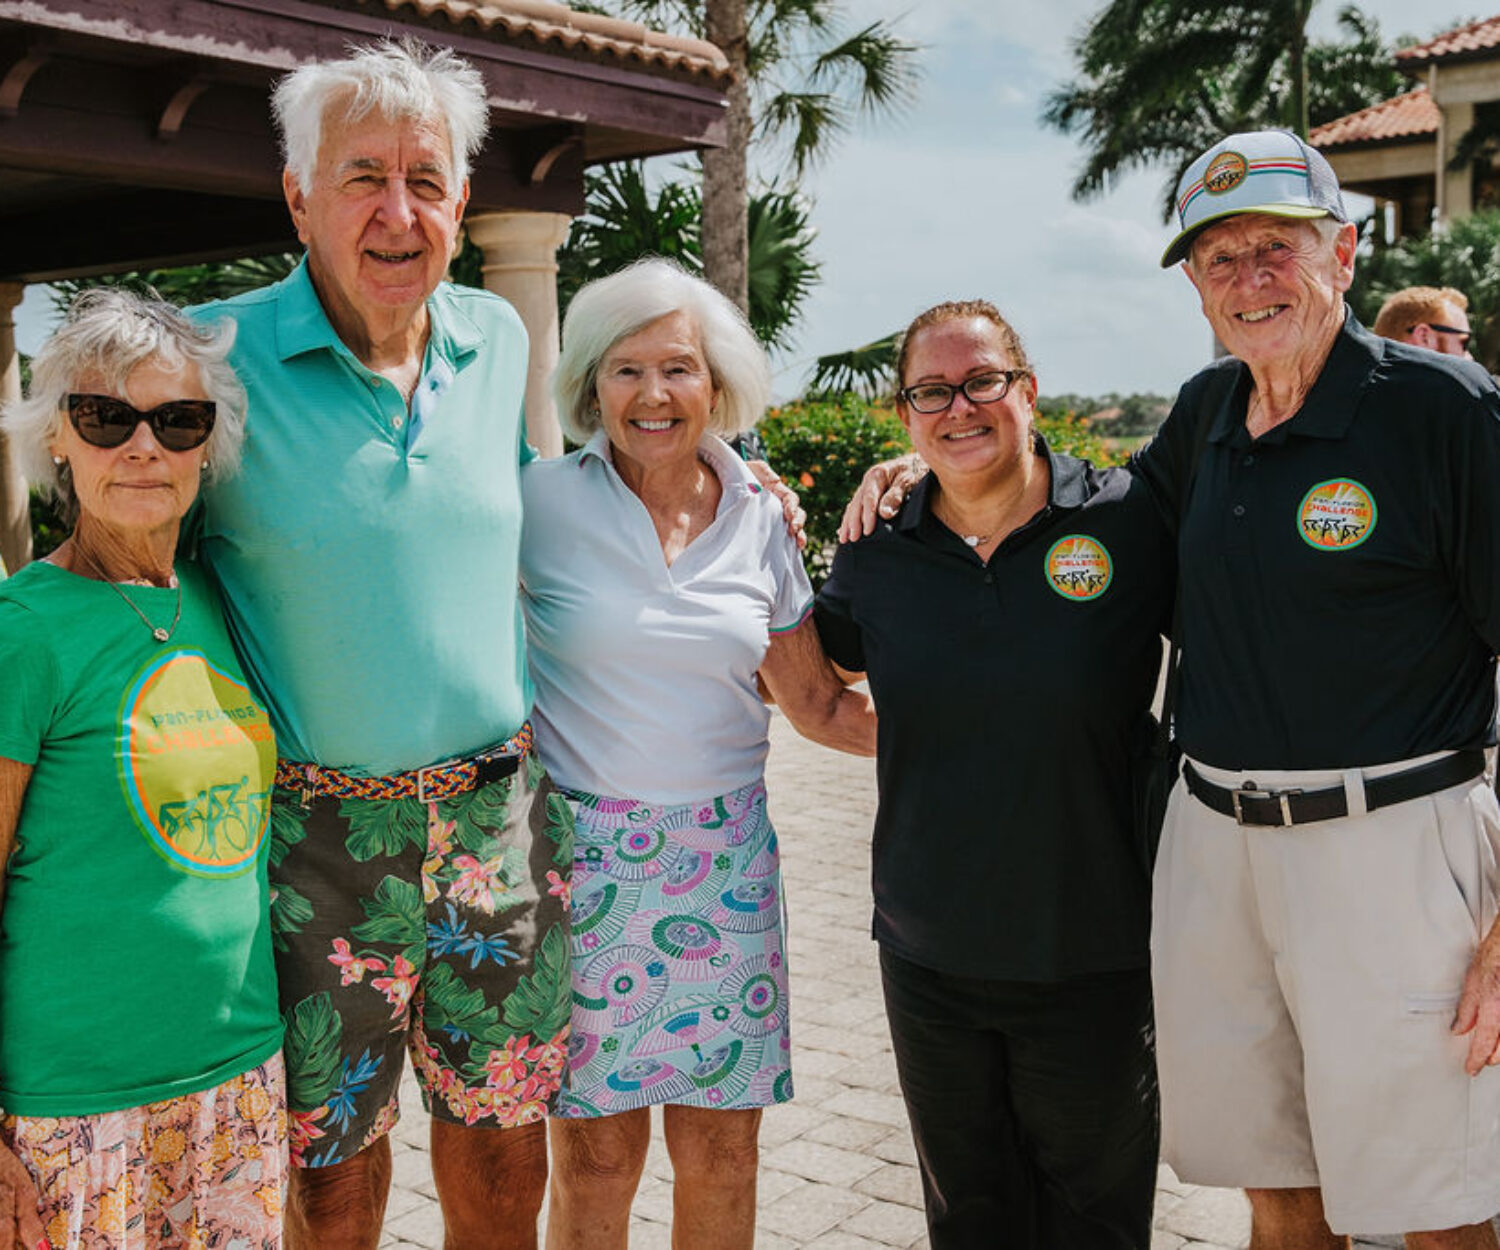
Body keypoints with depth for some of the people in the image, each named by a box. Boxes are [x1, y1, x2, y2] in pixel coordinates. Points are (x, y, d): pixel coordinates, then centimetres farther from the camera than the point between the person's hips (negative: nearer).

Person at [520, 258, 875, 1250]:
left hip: (726, 858, 3)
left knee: (722, 1149, 10)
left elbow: (822, 706, 9)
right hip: (584, 856, -3)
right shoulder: (544, 500, -6)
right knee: (597, 1154, 4)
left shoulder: (759, 517, 4)